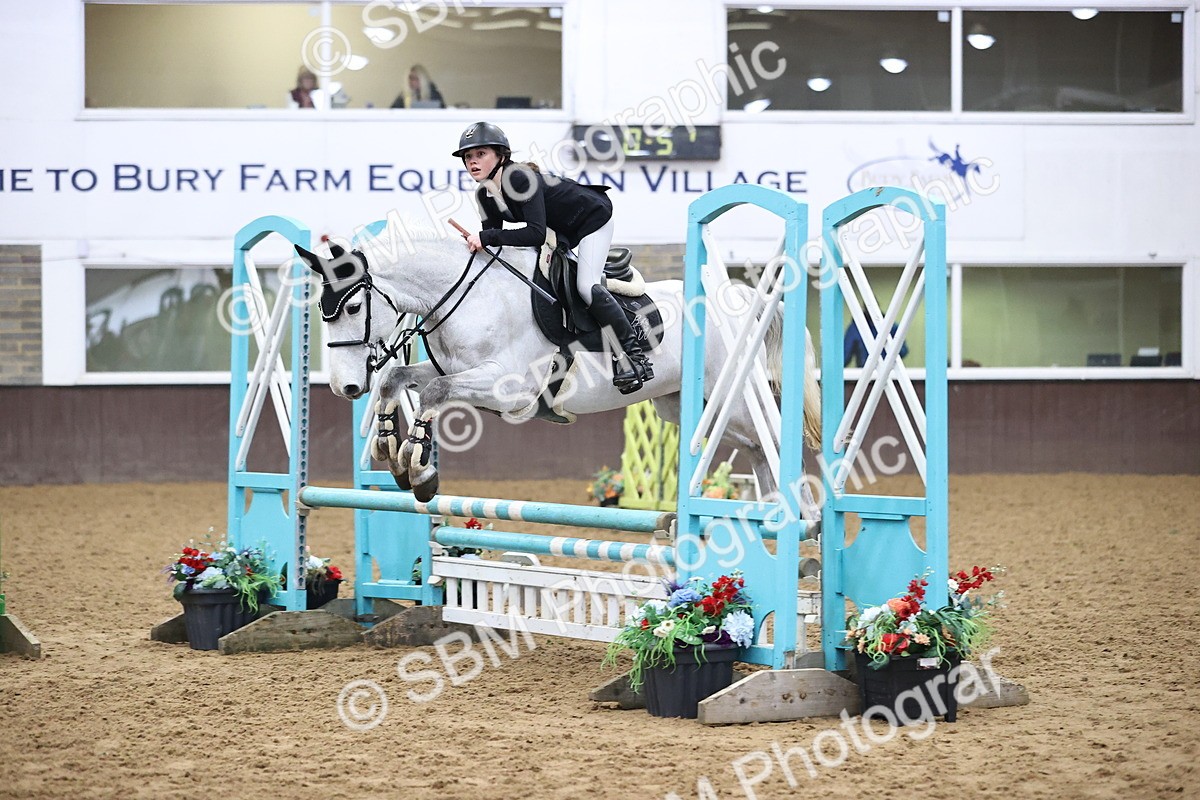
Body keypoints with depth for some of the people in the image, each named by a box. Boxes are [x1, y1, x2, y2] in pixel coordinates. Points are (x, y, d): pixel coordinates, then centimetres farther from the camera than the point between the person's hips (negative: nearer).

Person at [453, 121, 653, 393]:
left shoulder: (520, 178, -35)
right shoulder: (485, 196, -10)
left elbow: (537, 233, -44)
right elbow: (492, 240, -2)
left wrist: (488, 237, -47)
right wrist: (476, 243, -22)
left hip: (592, 217, -9)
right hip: (562, 229, 9)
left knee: (586, 286, -23)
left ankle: (634, 356, -15)